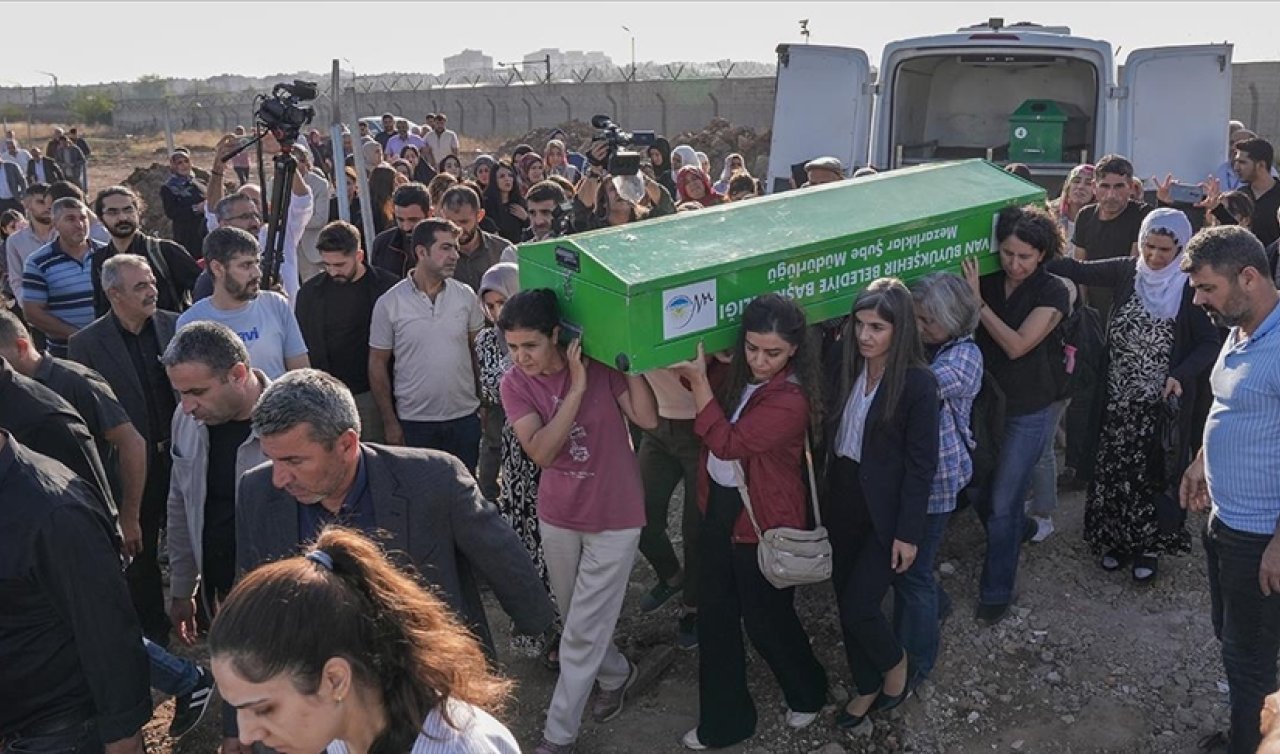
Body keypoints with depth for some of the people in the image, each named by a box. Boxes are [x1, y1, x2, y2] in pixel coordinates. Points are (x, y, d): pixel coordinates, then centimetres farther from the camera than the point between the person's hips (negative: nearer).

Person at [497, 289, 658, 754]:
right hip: (557, 517, 3)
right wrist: (576, 388, -27)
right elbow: (541, 451, -22)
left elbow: (647, 419, -24)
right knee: (578, 622, 20)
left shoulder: (601, 364, -15)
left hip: (613, 519, -3)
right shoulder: (515, 384, -10)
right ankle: (616, 676, 48)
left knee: (583, 633, 2)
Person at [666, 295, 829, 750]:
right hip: (719, 508, 7)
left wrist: (698, 379, -30)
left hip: (764, 523, -7)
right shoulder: (733, 372, -4)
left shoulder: (791, 401, -26)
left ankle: (808, 693, 44)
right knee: (714, 618, 15)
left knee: (765, 619, 13)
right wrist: (691, 370, -8)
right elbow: (693, 377, 13)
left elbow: (726, 442, -29)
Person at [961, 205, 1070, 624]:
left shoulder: (1052, 292, -12)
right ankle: (1011, 539, 44)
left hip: (1027, 413, -4)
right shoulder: (988, 282, 0)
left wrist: (978, 302, -23)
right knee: (982, 493, 14)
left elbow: (1017, 345, -22)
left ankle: (997, 591, 15)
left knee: (1003, 503, 0)